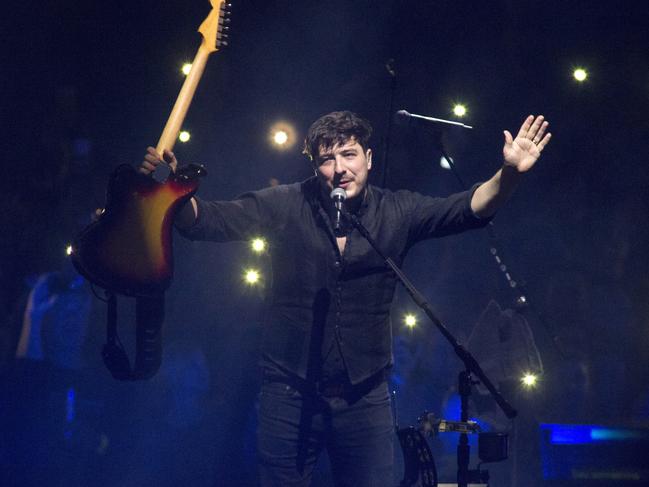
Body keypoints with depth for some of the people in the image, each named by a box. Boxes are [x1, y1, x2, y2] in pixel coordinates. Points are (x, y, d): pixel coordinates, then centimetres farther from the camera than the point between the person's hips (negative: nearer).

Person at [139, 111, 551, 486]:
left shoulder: (396, 213, 0)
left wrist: (509, 175, -31)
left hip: (364, 397, 1)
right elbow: (209, 220, -7)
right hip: (290, 394, 0)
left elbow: (470, 209, -11)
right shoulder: (287, 206, -2)